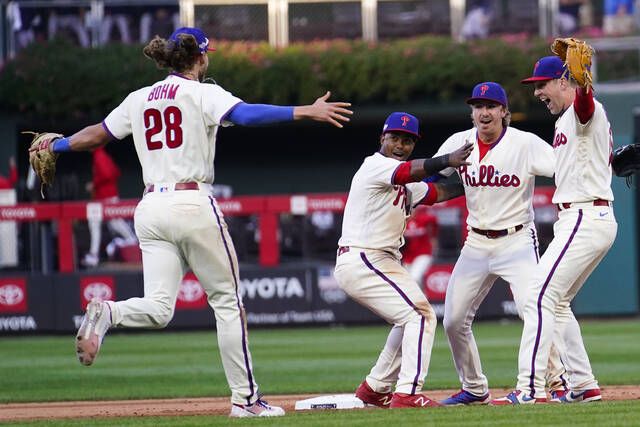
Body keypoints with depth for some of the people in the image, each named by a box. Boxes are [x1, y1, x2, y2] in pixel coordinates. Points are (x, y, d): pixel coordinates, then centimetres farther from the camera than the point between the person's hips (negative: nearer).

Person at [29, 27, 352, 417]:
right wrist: (307, 112, -26)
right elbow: (244, 114, -21)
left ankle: (107, 313, -29)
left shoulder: (139, 99, 13)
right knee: (227, 300, 5)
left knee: (158, 309, 2)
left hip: (151, 209, 5)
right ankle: (245, 397, 6)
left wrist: (56, 146, 38)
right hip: (194, 206, -5)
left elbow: (96, 134, 20)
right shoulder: (203, 93, -4)